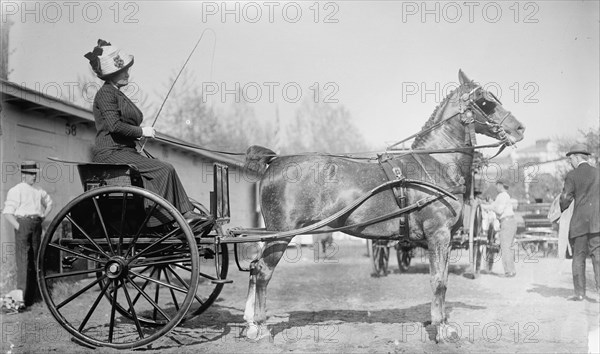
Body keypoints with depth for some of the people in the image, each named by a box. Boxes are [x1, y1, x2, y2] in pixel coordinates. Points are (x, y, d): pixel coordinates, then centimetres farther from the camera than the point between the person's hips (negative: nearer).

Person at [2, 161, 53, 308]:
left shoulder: (38, 190, 13)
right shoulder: (16, 191, -6)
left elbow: (49, 203, 30)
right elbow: (7, 213, -10)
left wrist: (43, 217, 16)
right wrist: (19, 227, -15)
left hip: (37, 226, 7)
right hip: (23, 225, -7)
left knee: (36, 259, 11)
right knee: (23, 261, -7)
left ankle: (35, 294, 20)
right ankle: (22, 297, -4)